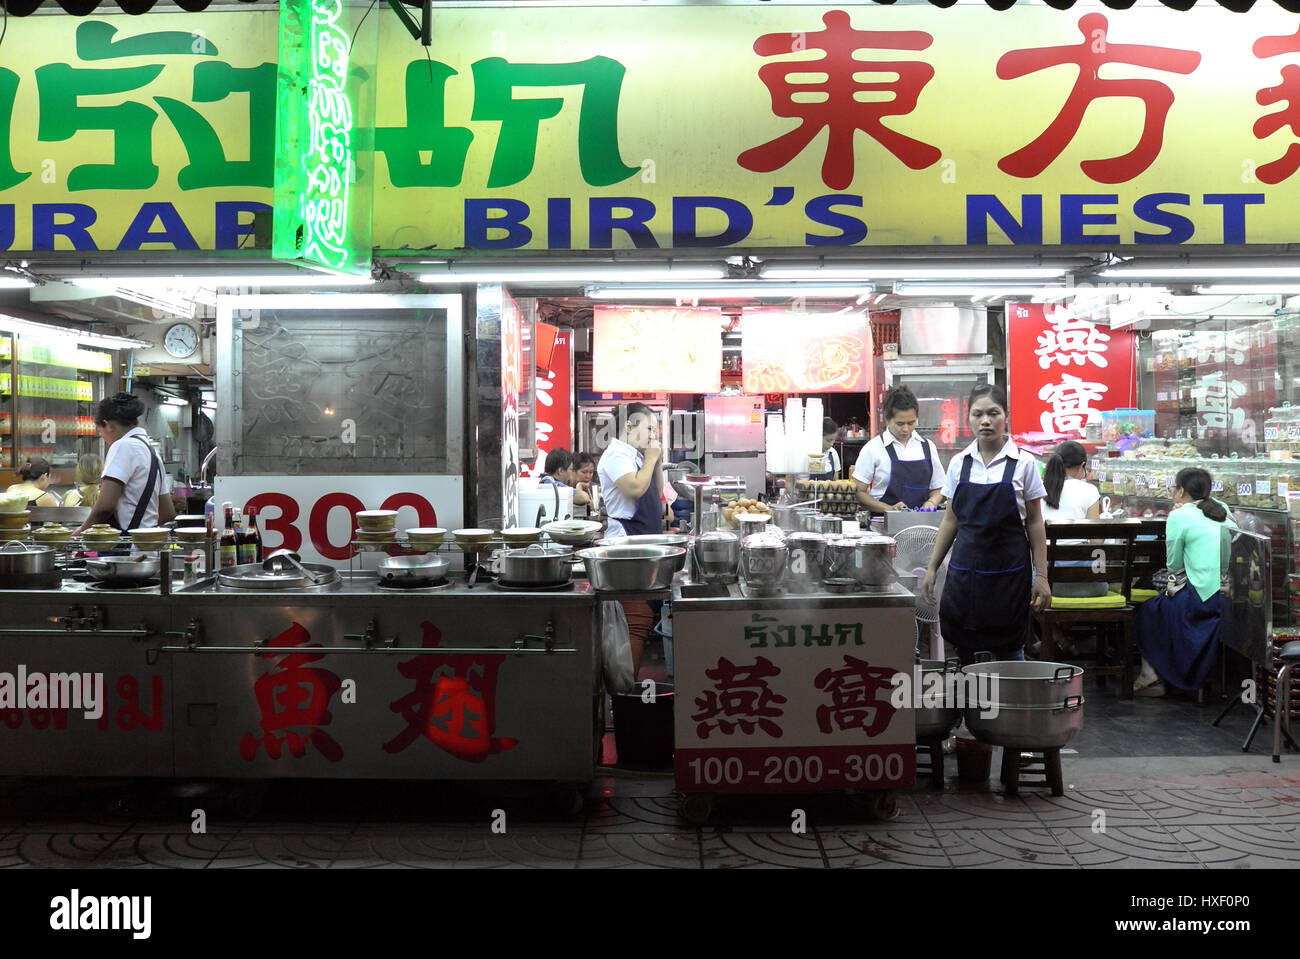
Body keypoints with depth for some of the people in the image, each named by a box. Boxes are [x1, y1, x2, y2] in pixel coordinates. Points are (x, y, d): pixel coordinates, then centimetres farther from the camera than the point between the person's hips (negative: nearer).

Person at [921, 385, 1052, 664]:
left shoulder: (1024, 463, -4)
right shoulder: (959, 463, 4)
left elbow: (1034, 523, 0)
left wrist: (1041, 576, -3)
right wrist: (932, 568, 8)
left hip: (1009, 571, -2)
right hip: (965, 569, 2)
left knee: (1008, 651, 3)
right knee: (964, 650, 3)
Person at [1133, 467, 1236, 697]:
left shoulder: (1180, 517, -8)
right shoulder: (1222, 510, 12)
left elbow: (1173, 565, 0)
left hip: (1202, 599, -7)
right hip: (1230, 598, 7)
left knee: (1147, 611, 15)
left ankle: (1151, 678, 16)